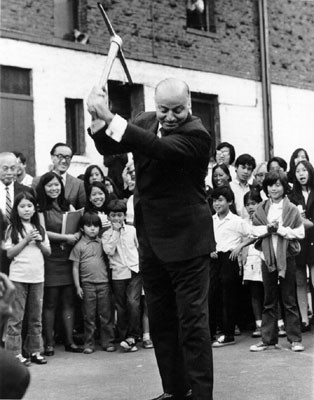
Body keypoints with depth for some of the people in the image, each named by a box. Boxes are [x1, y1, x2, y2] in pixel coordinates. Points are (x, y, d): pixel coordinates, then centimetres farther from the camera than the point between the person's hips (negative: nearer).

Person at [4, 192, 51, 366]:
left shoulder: (39, 228, 11)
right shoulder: (13, 229, -1)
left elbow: (48, 252, 11)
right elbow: (9, 253, -6)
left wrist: (39, 242, -7)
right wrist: (26, 240, -13)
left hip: (37, 277, 4)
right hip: (18, 277, -4)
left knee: (36, 317, 10)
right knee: (16, 318, -3)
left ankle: (34, 350, 18)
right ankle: (14, 353, 1)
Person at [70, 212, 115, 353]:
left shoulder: (101, 242, 9)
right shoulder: (79, 246, 1)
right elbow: (75, 267, 2)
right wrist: (77, 286, -2)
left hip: (104, 282, 2)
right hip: (87, 284, -2)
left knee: (106, 314, 5)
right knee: (89, 316, 3)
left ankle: (107, 342, 12)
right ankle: (89, 344, 11)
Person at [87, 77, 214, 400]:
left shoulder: (196, 134, -16)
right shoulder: (146, 122, 6)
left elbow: (159, 148, -32)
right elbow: (109, 147, 8)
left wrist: (110, 119, -35)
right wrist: (99, 120, -13)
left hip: (186, 240, -7)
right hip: (151, 240, 8)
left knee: (192, 321, -5)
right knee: (160, 321, 13)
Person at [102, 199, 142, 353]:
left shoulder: (132, 230, 9)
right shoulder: (107, 234, 6)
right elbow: (109, 251, -10)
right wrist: (115, 231, -6)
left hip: (134, 271, -1)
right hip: (118, 274, 1)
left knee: (133, 302, -15)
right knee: (121, 307, 3)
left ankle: (132, 336, -8)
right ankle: (124, 338, 10)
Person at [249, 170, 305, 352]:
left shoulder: (292, 209, -1)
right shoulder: (261, 209, 8)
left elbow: (300, 233, -6)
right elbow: (255, 230, 2)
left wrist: (280, 229, -15)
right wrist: (268, 228, -15)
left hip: (287, 257, -3)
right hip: (267, 257, 3)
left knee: (290, 301, 2)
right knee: (269, 301, 9)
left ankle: (295, 339, 9)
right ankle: (268, 339, 14)